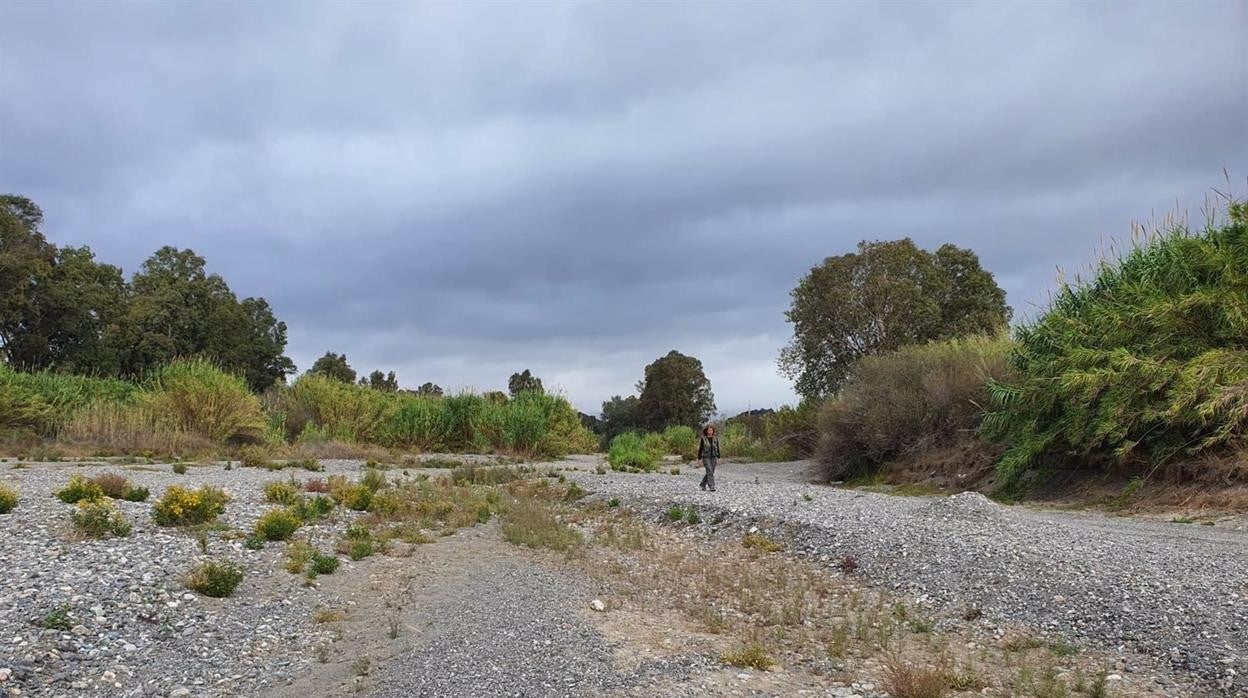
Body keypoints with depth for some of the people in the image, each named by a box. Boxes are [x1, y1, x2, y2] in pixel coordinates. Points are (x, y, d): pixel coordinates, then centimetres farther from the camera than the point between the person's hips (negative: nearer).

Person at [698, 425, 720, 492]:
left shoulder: (715, 438, 5)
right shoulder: (703, 439, -5)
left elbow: (717, 449, 10)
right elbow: (700, 449, -1)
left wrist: (718, 458, 7)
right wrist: (700, 459, -4)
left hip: (713, 458, 4)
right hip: (706, 458, -4)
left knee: (710, 472, 8)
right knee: (710, 472, -15)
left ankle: (703, 484, 28)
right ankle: (711, 487, -14)